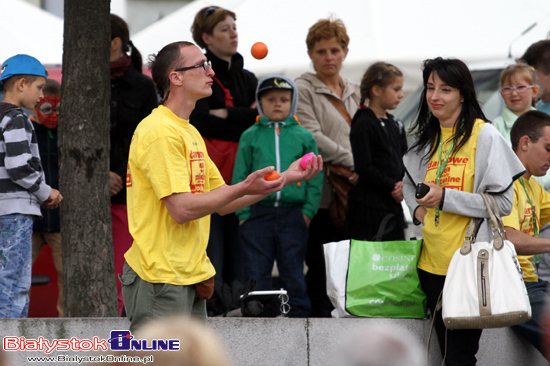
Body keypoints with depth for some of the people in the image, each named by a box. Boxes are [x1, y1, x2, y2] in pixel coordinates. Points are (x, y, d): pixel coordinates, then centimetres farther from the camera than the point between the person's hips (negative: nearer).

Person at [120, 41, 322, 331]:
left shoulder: (189, 132, 18)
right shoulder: (160, 131, -14)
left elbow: (222, 203, 18)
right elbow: (182, 208, -21)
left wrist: (285, 178, 11)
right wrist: (245, 188, -16)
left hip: (190, 279, 10)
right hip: (161, 280, -10)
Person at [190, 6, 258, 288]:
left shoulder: (247, 79, 19)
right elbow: (201, 122, -13)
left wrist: (226, 114, -7)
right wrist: (245, 117, -5)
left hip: (240, 176, 5)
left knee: (239, 251, 3)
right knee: (209, 254, -9)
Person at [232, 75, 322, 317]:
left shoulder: (303, 136, 6)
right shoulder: (250, 136, 5)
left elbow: (315, 177, 7)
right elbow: (240, 177, 4)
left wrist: (308, 210, -2)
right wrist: (243, 213, -4)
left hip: (293, 214, 0)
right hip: (258, 213, 0)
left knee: (293, 270, 6)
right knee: (256, 271, 3)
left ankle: (298, 314, 12)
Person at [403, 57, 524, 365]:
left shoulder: (485, 136, -7)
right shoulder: (427, 140, 15)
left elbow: (503, 203, -12)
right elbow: (410, 182, 33)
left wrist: (445, 198, -18)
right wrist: (417, 206, 11)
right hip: (433, 262, 7)